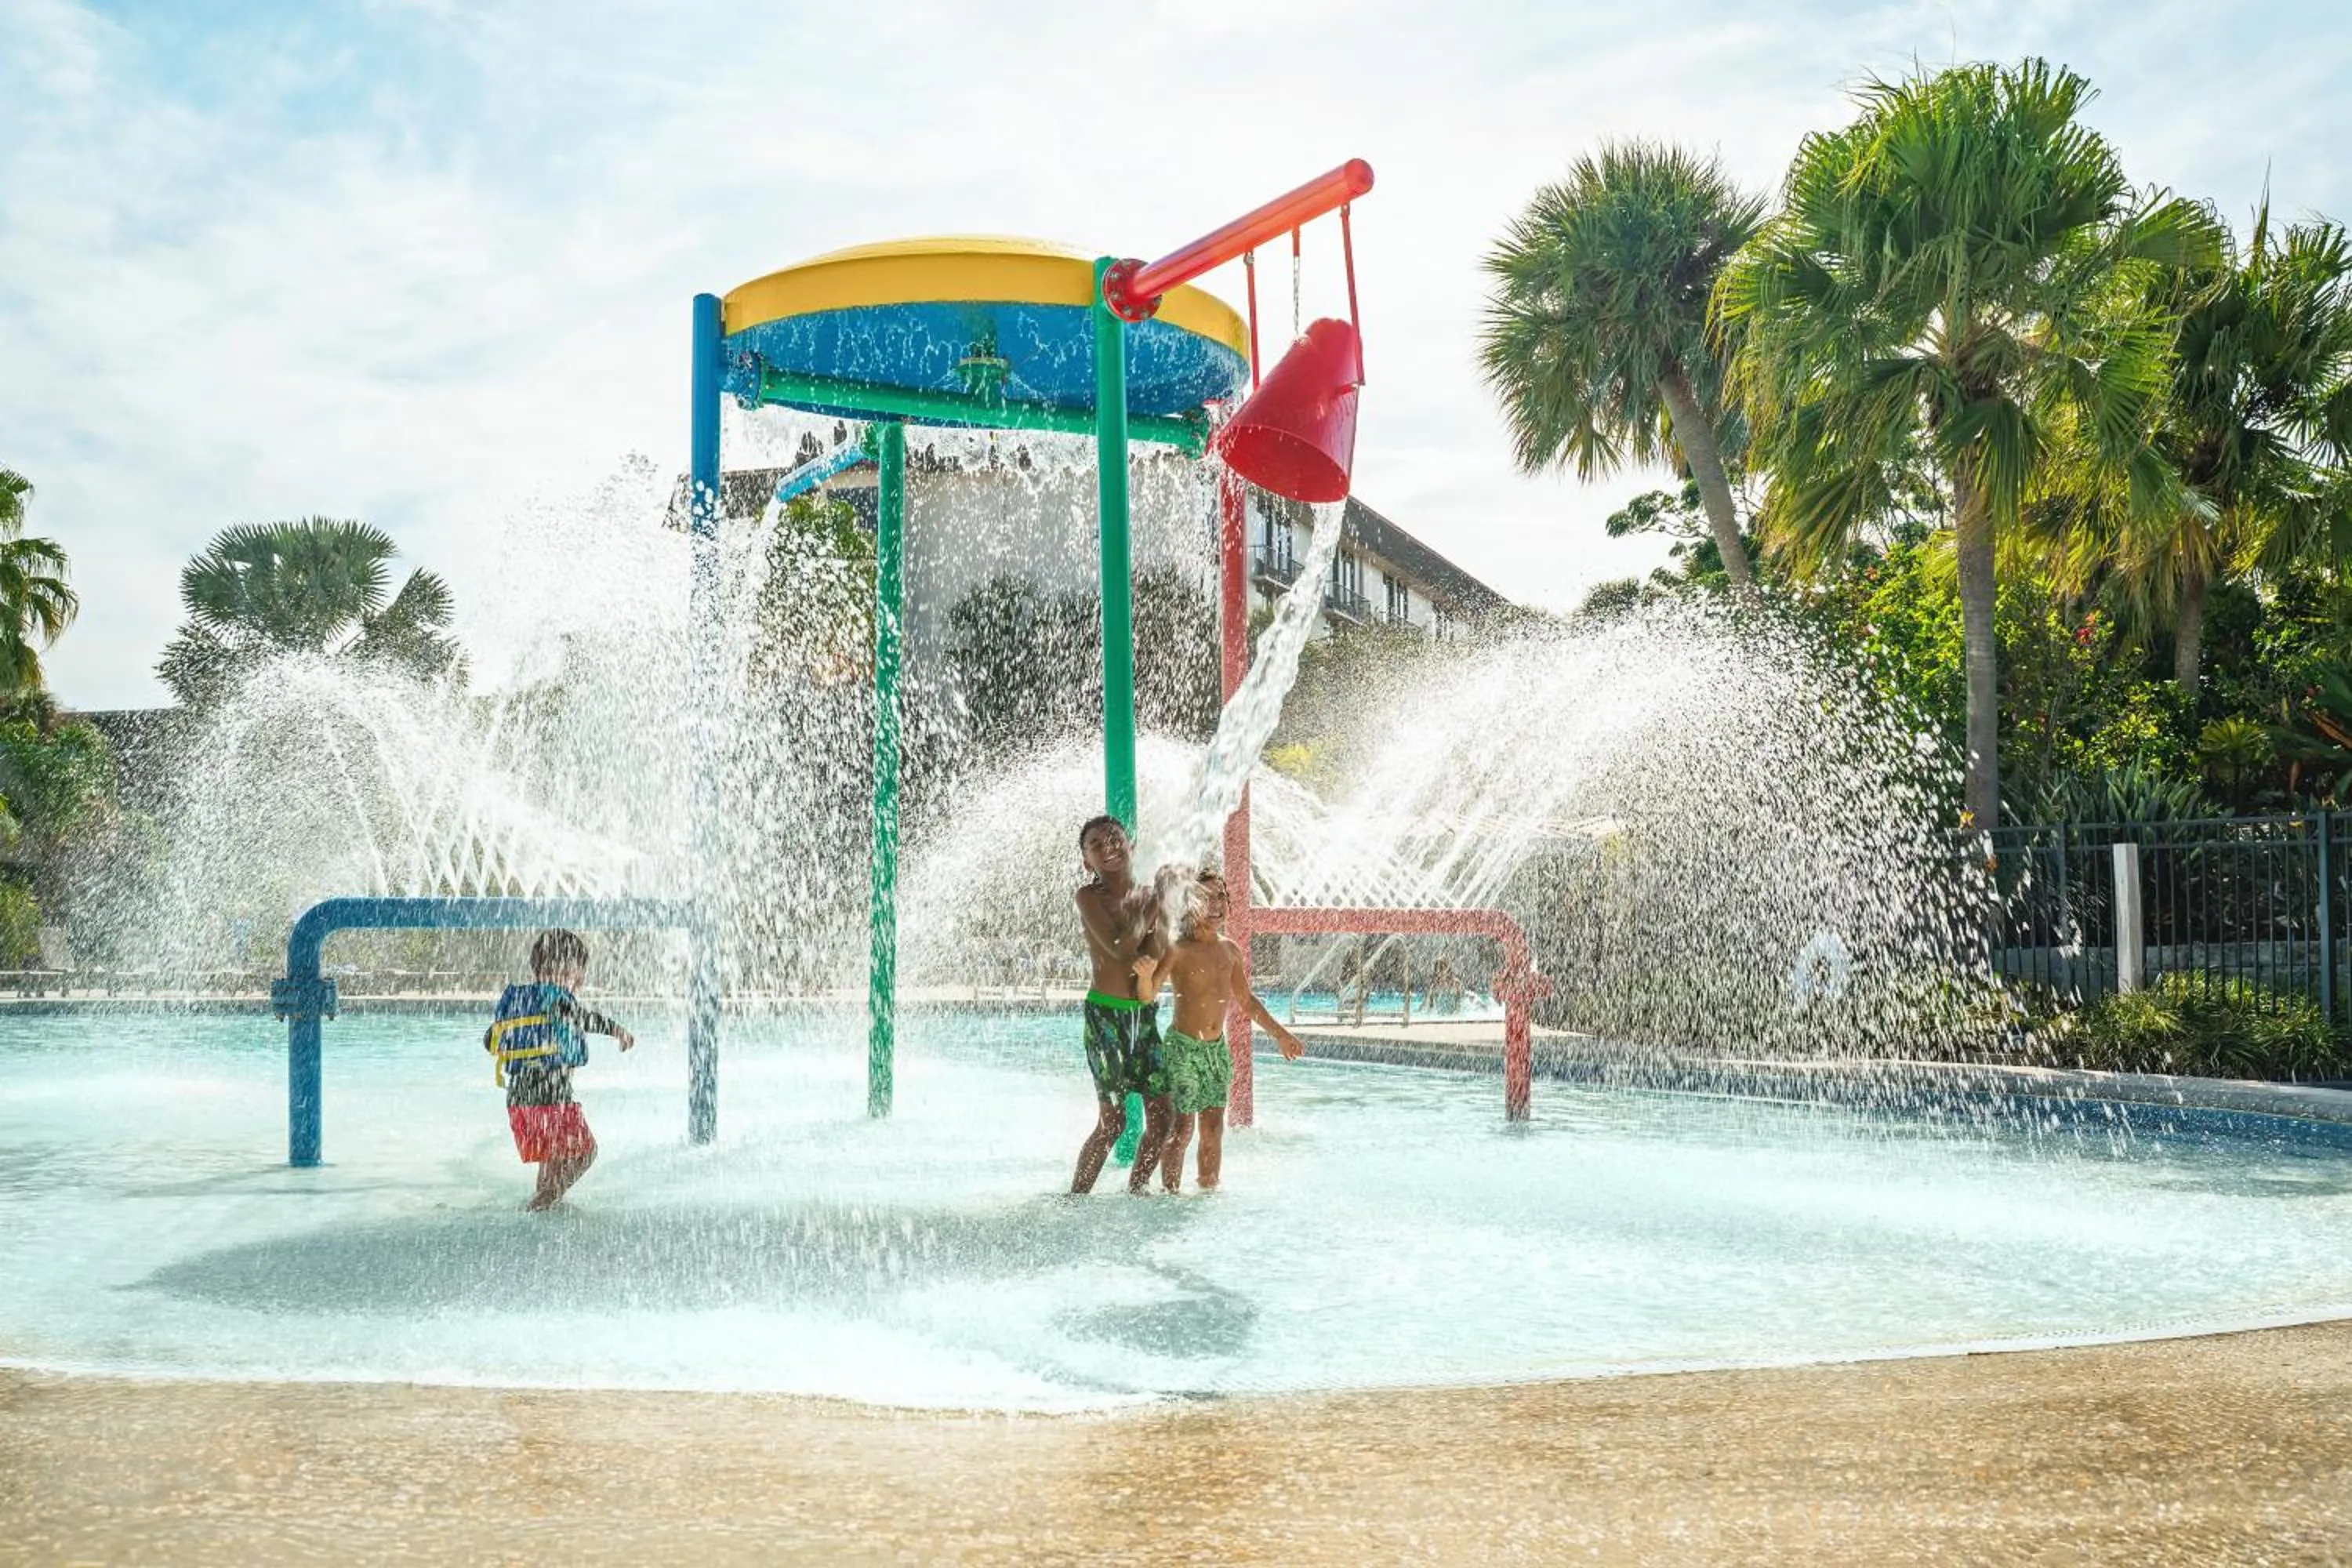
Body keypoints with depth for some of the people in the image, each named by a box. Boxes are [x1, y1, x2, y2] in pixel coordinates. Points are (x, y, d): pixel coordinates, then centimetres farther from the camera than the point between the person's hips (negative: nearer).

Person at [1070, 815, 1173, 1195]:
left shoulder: (1148, 896, 11)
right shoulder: (1089, 897, -5)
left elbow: (1161, 957, 3)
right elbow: (1119, 947, -18)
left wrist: (1153, 918, -11)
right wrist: (1151, 911, -7)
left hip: (1146, 1014, 6)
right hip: (1105, 1015, -6)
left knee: (1162, 1118, 4)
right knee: (1112, 1121, -7)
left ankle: (1136, 1191, 21)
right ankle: (1075, 1197, 6)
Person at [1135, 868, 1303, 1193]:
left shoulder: (1230, 949, 8)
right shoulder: (1178, 950, -10)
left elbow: (1246, 999, 20)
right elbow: (1148, 995, -19)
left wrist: (1280, 1034, 24)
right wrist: (1146, 976, -41)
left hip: (1217, 1048, 6)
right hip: (1183, 1047, -6)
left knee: (1213, 1129, 10)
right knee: (1180, 1130, -5)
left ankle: (1209, 1192, 20)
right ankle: (1171, 1195, 3)